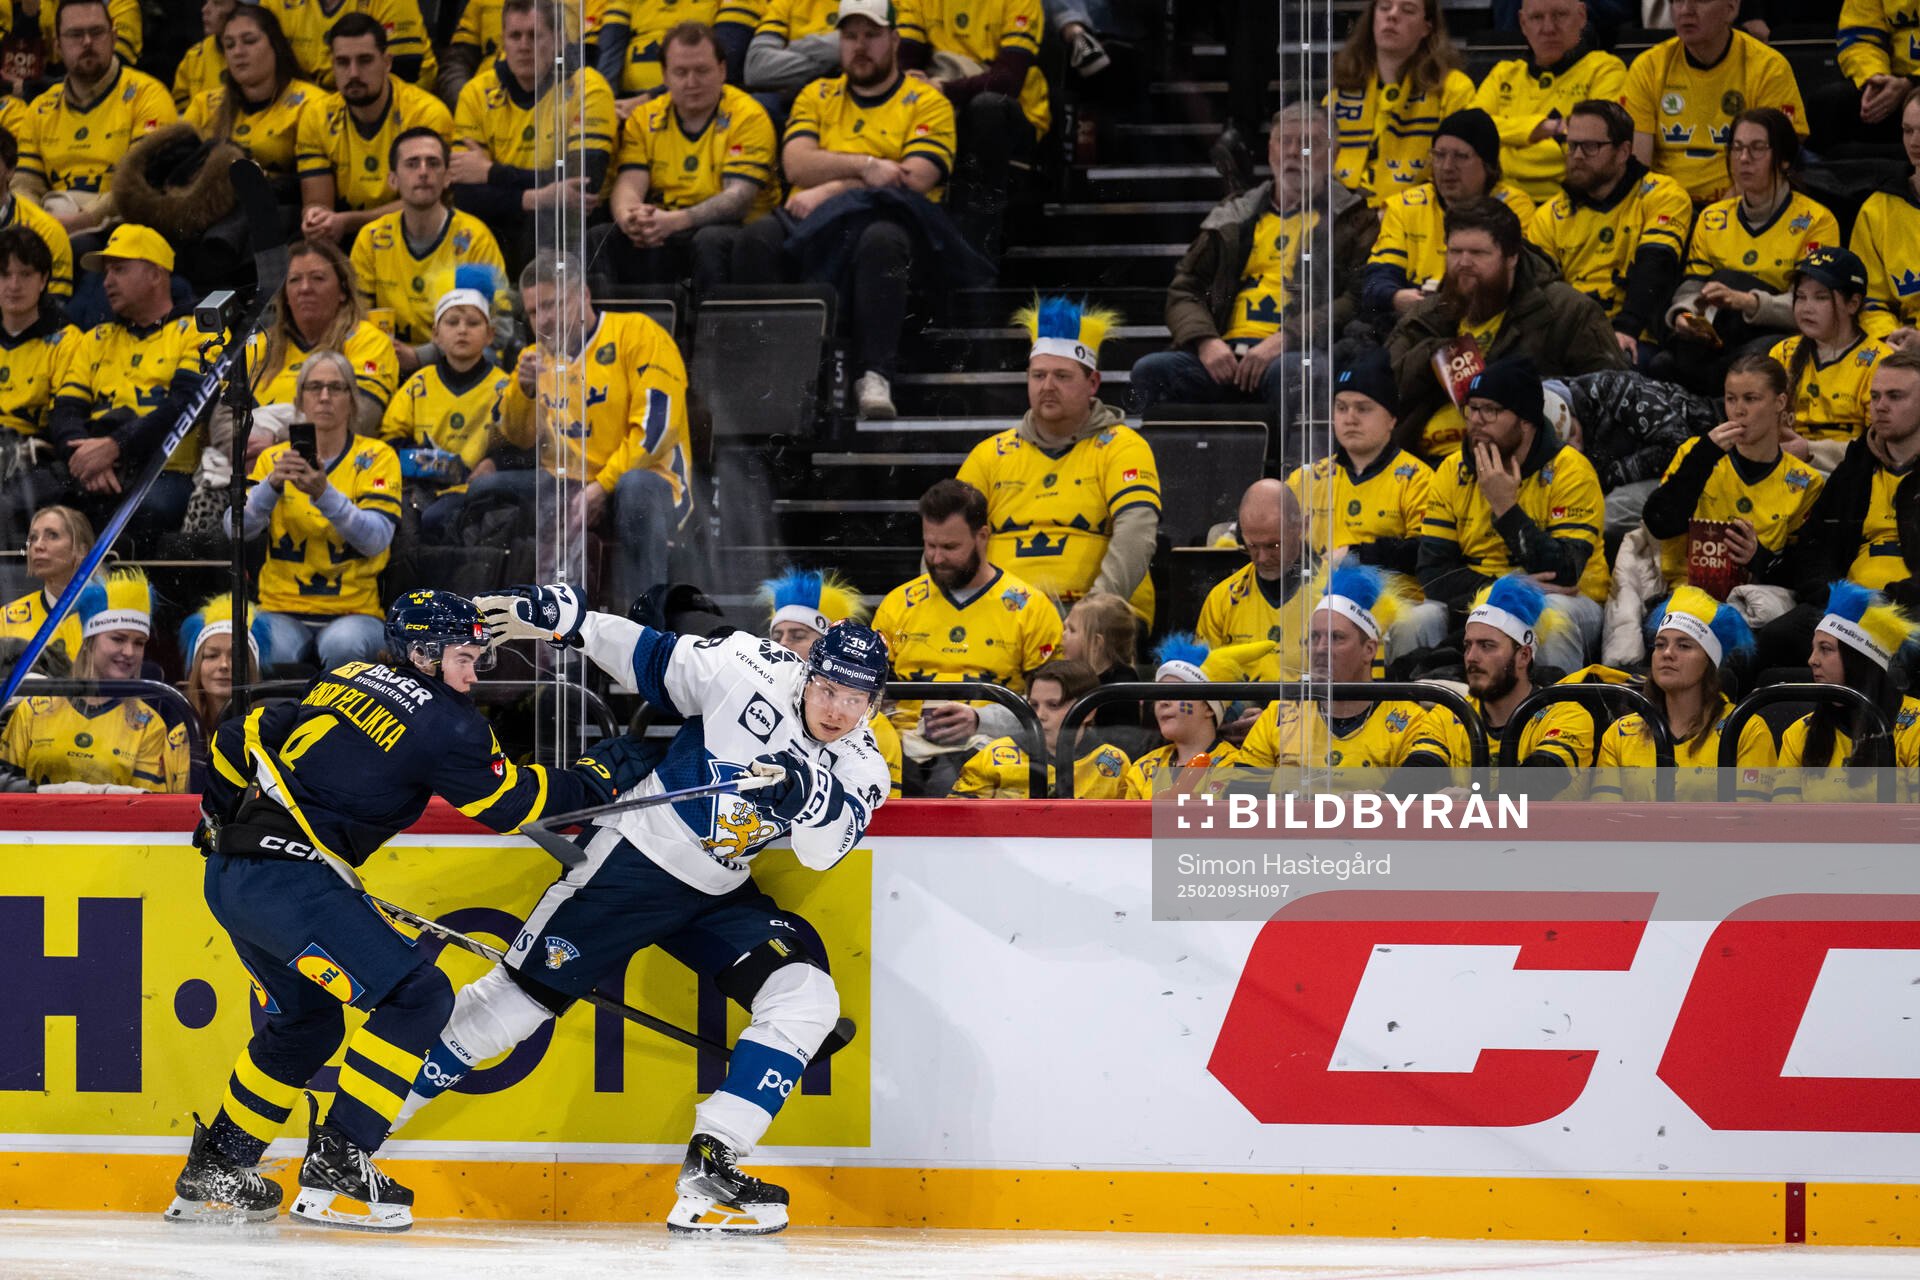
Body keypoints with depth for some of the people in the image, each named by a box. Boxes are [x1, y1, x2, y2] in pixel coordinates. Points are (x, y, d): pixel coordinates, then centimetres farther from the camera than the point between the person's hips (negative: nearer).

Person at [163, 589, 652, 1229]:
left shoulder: (345, 684, 18)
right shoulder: (443, 721, -5)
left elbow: (243, 738, 23)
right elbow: (513, 804, 3)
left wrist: (225, 816, 37)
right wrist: (598, 776, 16)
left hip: (230, 879, 9)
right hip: (290, 881, -9)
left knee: (306, 1021, 25)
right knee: (416, 997, -5)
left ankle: (212, 1174, 30)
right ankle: (333, 1170, -8)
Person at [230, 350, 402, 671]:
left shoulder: (376, 457, 3)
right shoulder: (275, 458, 10)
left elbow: (377, 539, -12)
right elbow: (236, 528, -4)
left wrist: (324, 494, -27)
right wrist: (273, 484, -22)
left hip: (354, 610, -1)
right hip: (282, 607, 1)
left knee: (344, 646, -35)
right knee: (269, 651, -32)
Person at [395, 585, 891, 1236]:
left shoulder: (860, 769, -4)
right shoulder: (747, 674, -15)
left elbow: (824, 851, -15)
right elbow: (650, 659, -4)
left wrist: (810, 792, -33)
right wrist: (566, 617, -9)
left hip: (718, 897, 4)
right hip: (632, 863, -4)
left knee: (806, 999, -16)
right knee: (519, 996, -4)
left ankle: (710, 1166, -16)